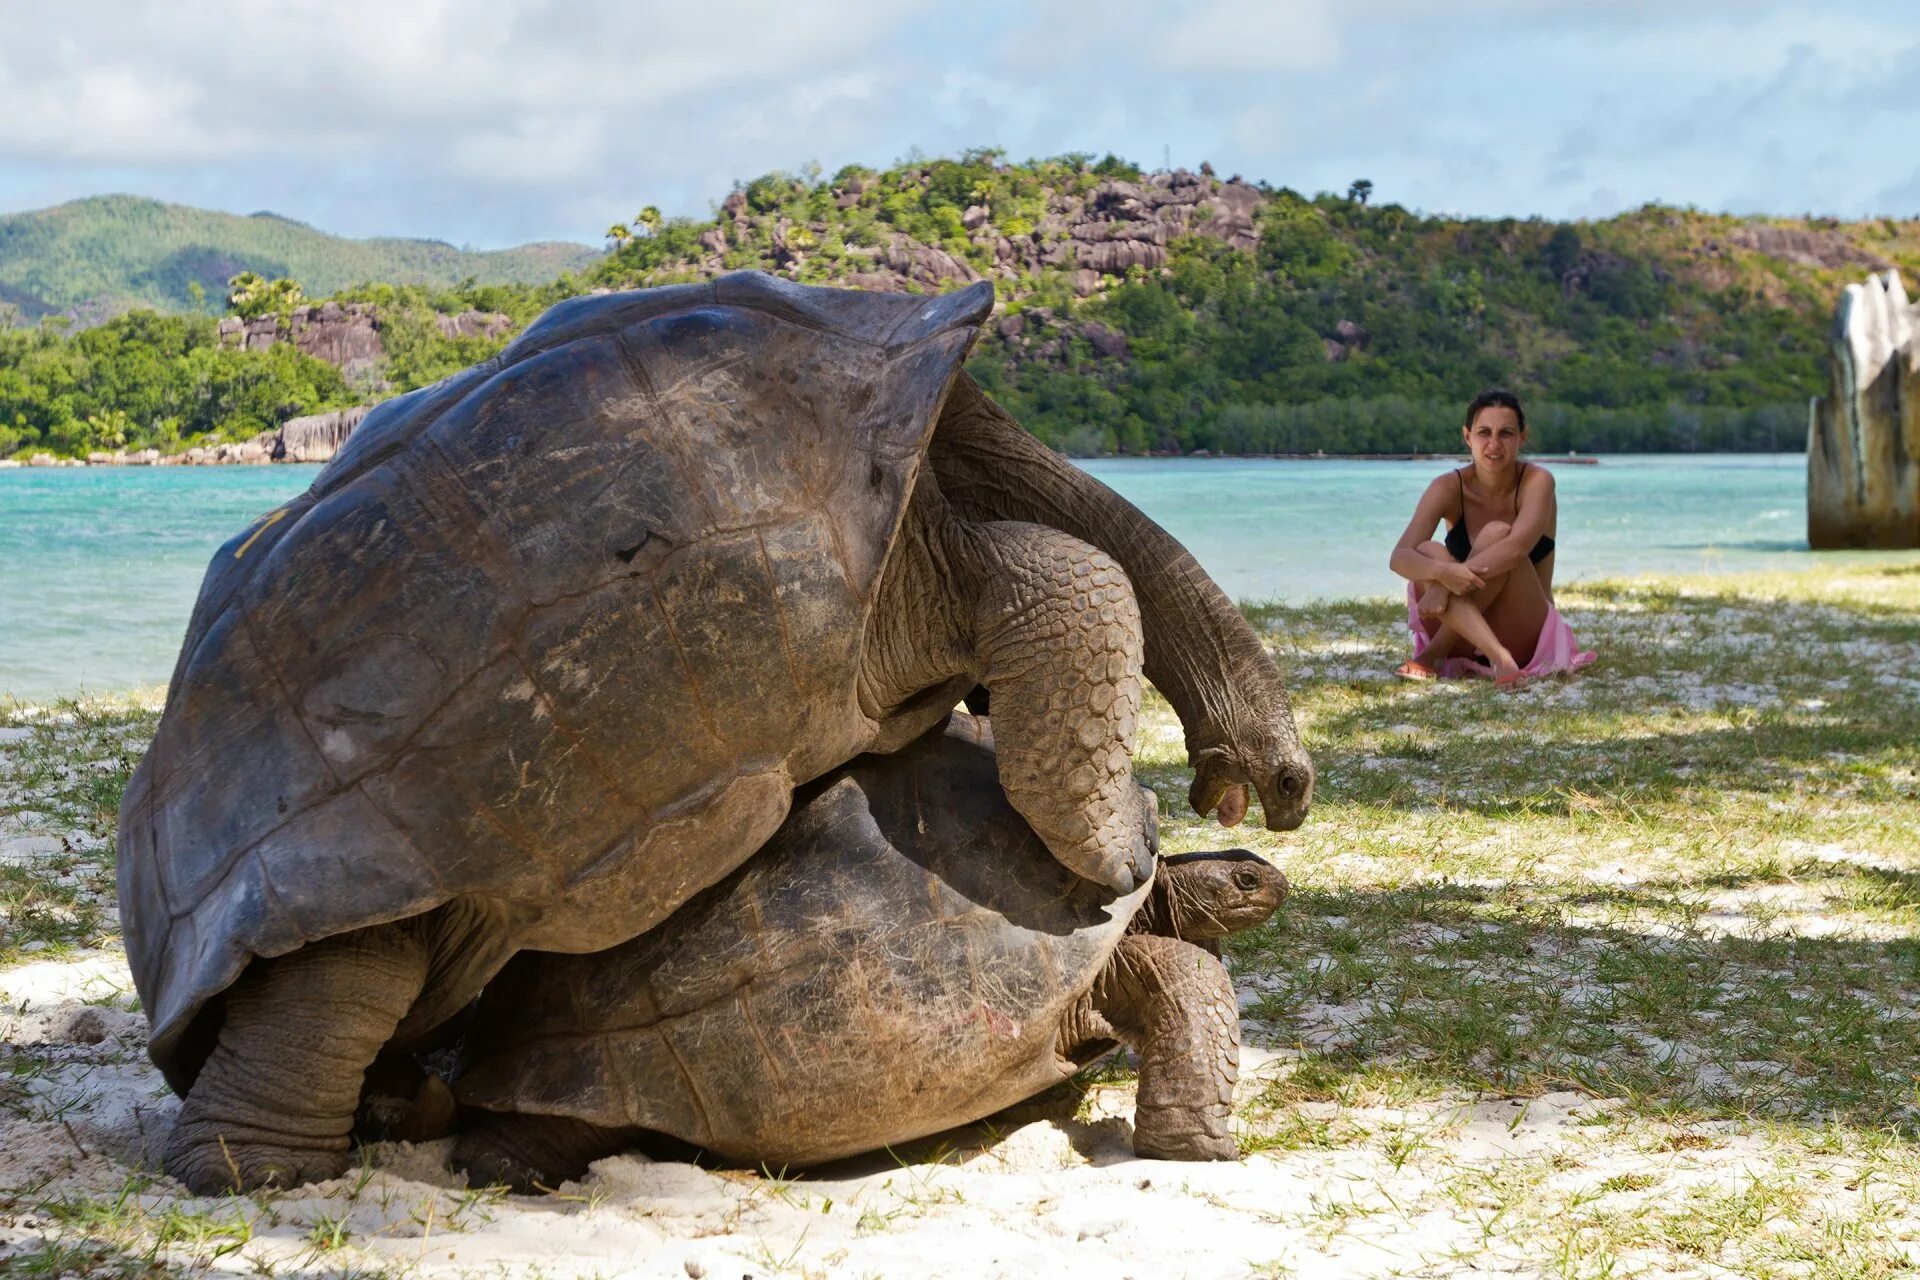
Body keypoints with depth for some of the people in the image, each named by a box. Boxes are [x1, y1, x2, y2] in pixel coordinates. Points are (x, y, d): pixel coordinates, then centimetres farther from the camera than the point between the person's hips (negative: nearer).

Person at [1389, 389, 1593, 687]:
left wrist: (1444, 585, -40)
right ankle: (1498, 659, -41)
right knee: (1429, 552, -25)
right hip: (1462, 638, 2)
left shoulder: (1536, 482, -12)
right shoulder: (1449, 488, -7)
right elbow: (1400, 556, -20)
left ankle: (1433, 655, -28)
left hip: (1524, 637, -2)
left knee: (1496, 534, -25)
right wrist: (1442, 572, -43)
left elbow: (1518, 546, -31)